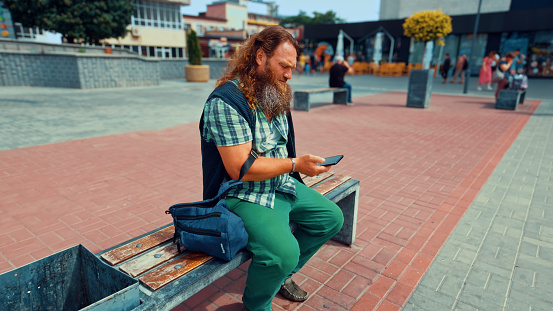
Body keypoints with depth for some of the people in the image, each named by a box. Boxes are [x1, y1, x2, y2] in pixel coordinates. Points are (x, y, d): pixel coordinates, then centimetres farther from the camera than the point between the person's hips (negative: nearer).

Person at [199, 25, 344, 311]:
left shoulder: (275, 96, 9)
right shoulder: (226, 101, -21)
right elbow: (240, 168, -25)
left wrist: (304, 164, 4)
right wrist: (295, 164, -22)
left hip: (283, 185, 10)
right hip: (243, 195, -9)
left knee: (331, 218, 10)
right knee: (283, 252, -29)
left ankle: (282, 273, 26)